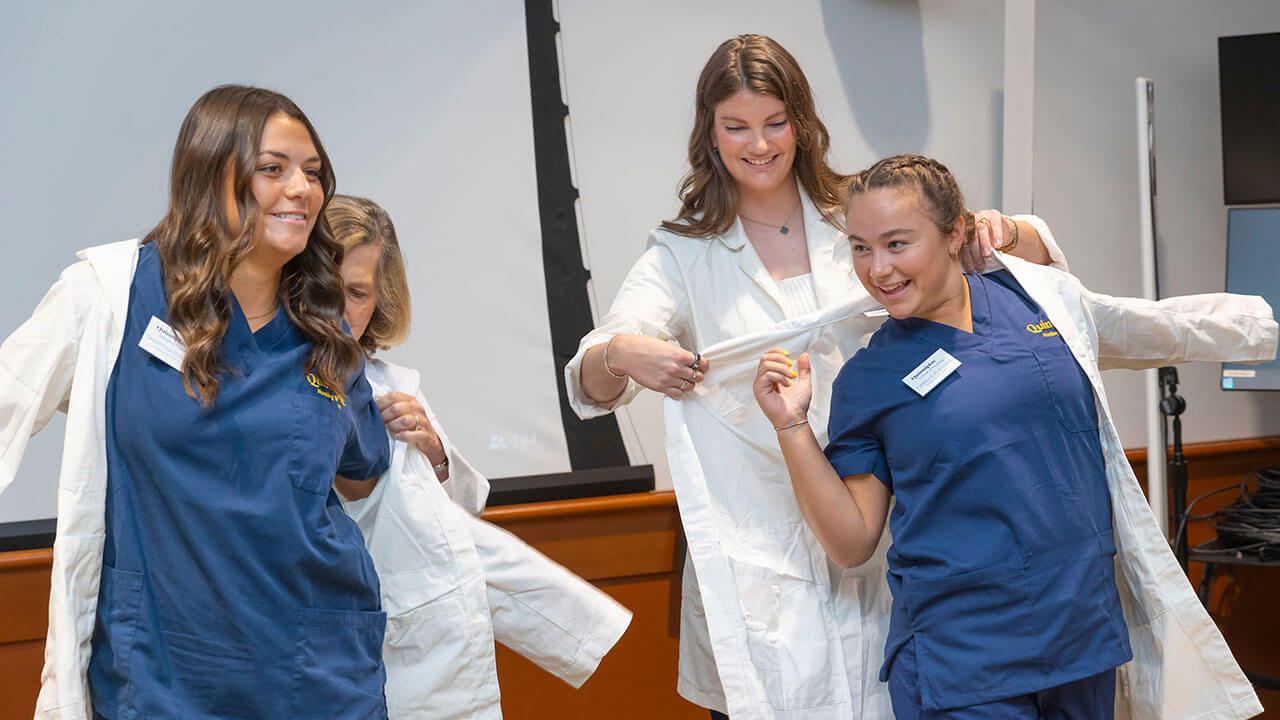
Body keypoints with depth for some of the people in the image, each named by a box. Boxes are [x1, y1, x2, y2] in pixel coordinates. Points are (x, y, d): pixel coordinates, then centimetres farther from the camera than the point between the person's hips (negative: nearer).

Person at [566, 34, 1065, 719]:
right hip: (755, 554, -1)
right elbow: (590, 384, -4)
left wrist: (999, 231, -12)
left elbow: (1039, 255, 11)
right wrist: (619, 354, -28)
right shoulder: (683, 253, 6)